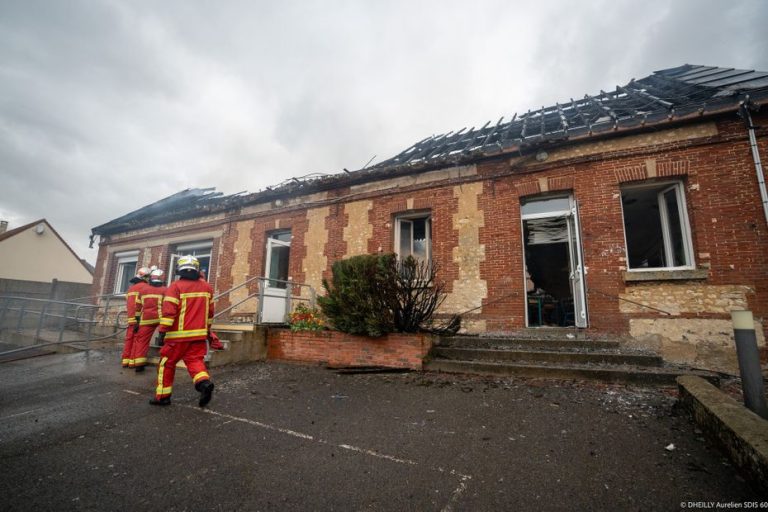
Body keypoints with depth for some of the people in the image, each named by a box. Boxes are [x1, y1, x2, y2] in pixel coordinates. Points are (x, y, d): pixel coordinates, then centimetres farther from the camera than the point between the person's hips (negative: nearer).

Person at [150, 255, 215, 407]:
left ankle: (163, 396, 18)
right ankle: (204, 383, -18)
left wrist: (162, 332, -12)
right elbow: (210, 311, 16)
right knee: (195, 360, 6)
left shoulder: (176, 286, -8)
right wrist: (207, 329, 25)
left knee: (167, 363, 11)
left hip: (179, 335, -4)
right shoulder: (206, 287, 9)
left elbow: (169, 311, -15)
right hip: (199, 334, 4)